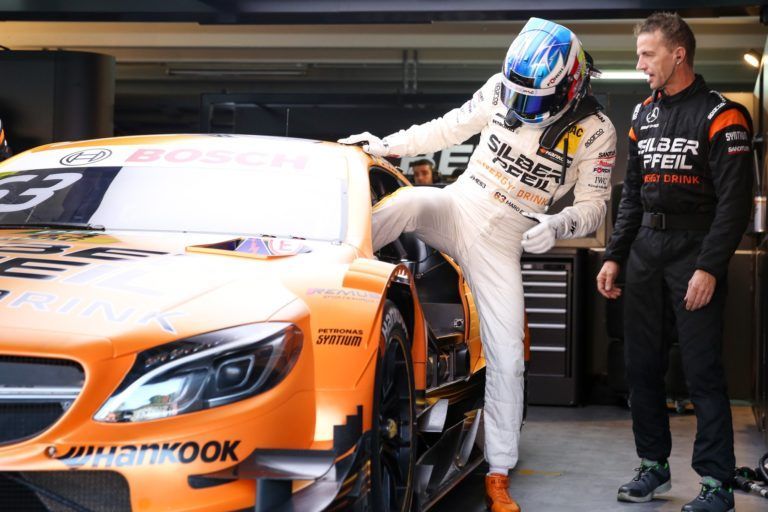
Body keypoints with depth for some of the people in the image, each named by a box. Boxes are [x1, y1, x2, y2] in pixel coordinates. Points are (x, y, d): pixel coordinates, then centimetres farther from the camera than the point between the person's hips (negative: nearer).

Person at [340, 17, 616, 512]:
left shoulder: (595, 132, -9)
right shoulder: (503, 89, -4)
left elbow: (594, 205, -5)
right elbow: (450, 127, 8)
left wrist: (558, 224, -26)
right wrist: (387, 145, 2)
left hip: (503, 239, -1)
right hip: (457, 206, 2)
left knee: (507, 358, -4)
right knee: (405, 203, -35)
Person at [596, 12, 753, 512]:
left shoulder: (720, 115, -8)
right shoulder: (644, 115, 14)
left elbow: (735, 202, -12)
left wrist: (709, 268, -18)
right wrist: (614, 257, 13)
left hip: (696, 252, -7)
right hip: (646, 250, 7)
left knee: (703, 372, -6)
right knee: (642, 365, 10)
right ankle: (654, 466, 22)